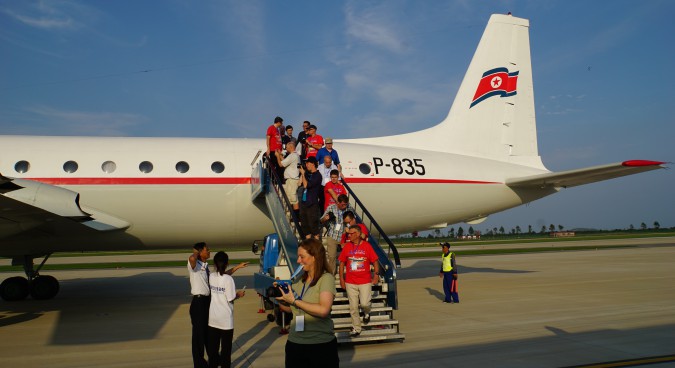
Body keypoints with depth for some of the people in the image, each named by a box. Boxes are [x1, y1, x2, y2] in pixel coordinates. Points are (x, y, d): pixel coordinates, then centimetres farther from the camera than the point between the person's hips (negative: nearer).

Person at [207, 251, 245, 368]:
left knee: (212, 345, 14)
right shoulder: (228, 279, -17)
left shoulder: (211, 276, -3)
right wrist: (239, 294, 4)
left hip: (213, 318, 5)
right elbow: (231, 299, -14)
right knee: (226, 346, 9)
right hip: (225, 318, -5)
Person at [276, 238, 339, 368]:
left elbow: (323, 310, -23)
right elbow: (290, 308, 16)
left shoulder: (326, 278, -10)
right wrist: (278, 298, -2)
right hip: (294, 344, 6)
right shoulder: (298, 280, 8)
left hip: (321, 345, -6)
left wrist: (294, 300, -17)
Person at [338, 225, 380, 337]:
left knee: (364, 303, -10)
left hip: (365, 281, -2)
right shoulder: (347, 247, 1)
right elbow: (342, 263, 7)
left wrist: (376, 274, -8)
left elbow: (375, 261, 0)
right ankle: (356, 328, 19)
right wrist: (341, 278, 3)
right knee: (353, 307, 5)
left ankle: (366, 312, 27)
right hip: (350, 282, 2)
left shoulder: (367, 246, -5)